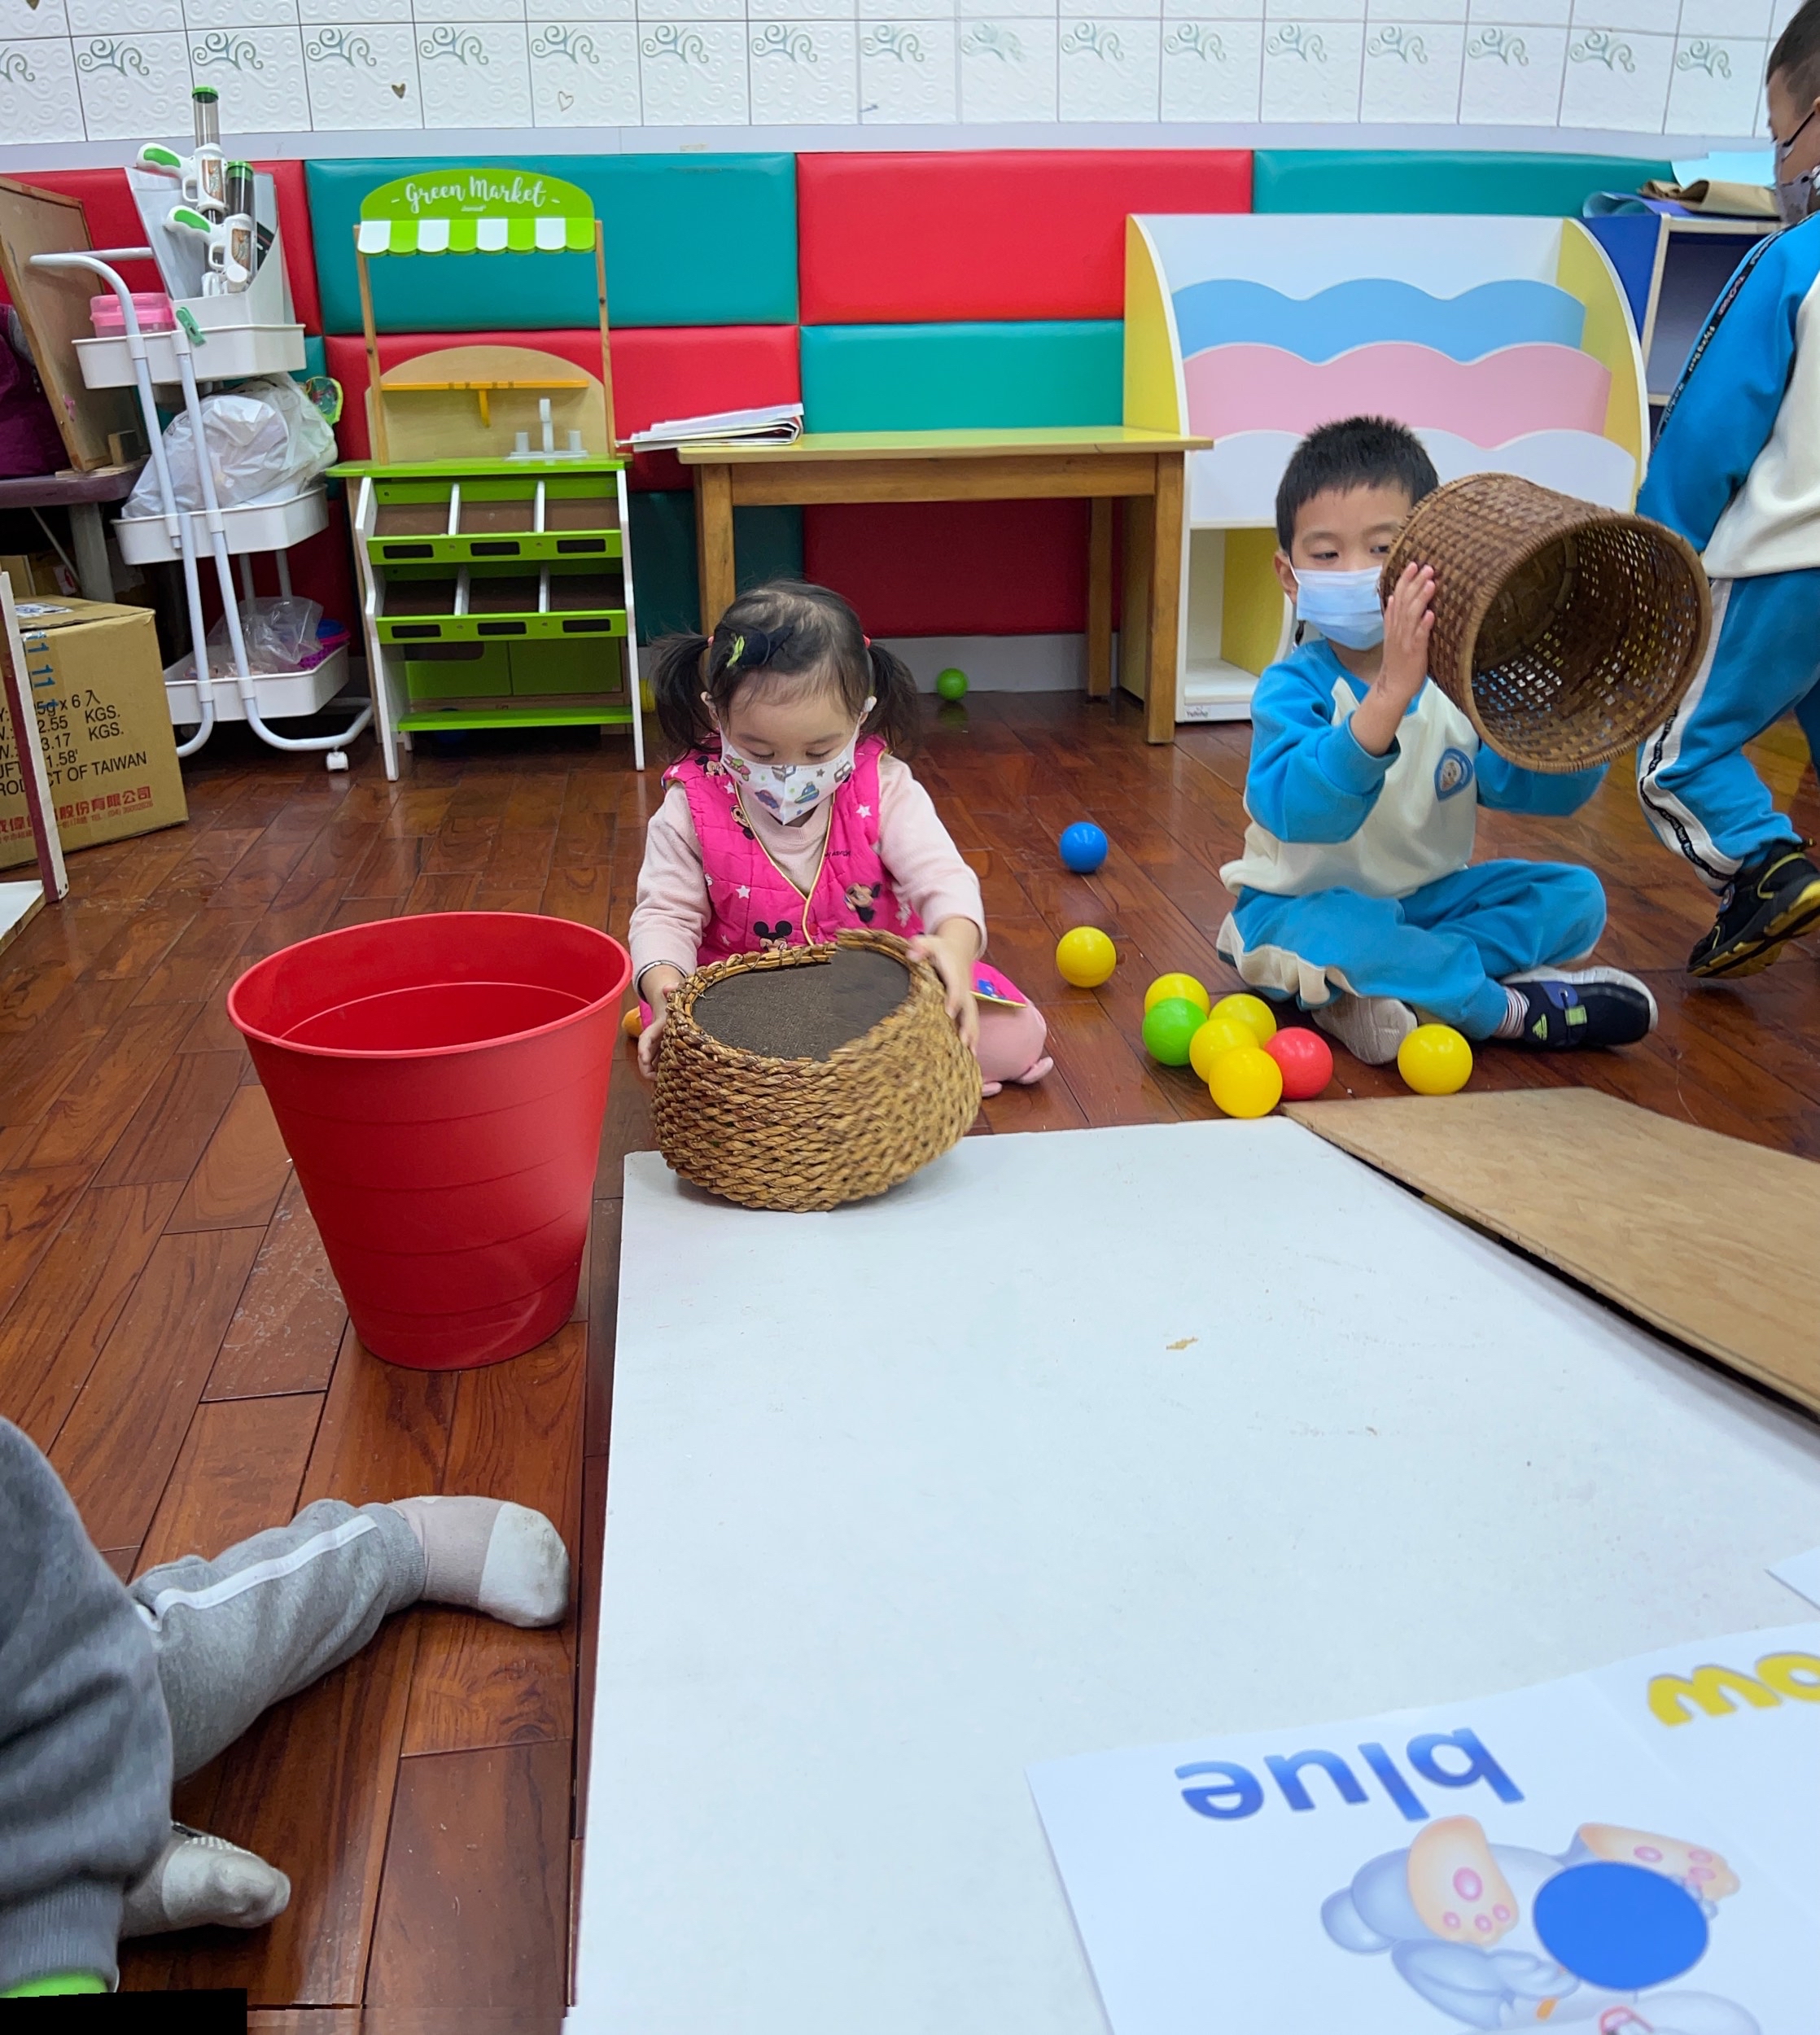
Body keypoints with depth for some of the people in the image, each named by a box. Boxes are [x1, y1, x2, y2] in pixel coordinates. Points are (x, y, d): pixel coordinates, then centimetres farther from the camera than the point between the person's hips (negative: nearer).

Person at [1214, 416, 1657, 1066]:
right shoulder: (1293, 688, -20)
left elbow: (1550, 790, -10)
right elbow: (1299, 810, -40)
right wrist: (1390, 695, -52)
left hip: (1429, 895, 6)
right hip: (1311, 903, -6)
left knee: (1574, 895, -6)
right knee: (1321, 935, -38)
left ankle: (1386, 987, -24)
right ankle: (1512, 1007, -18)